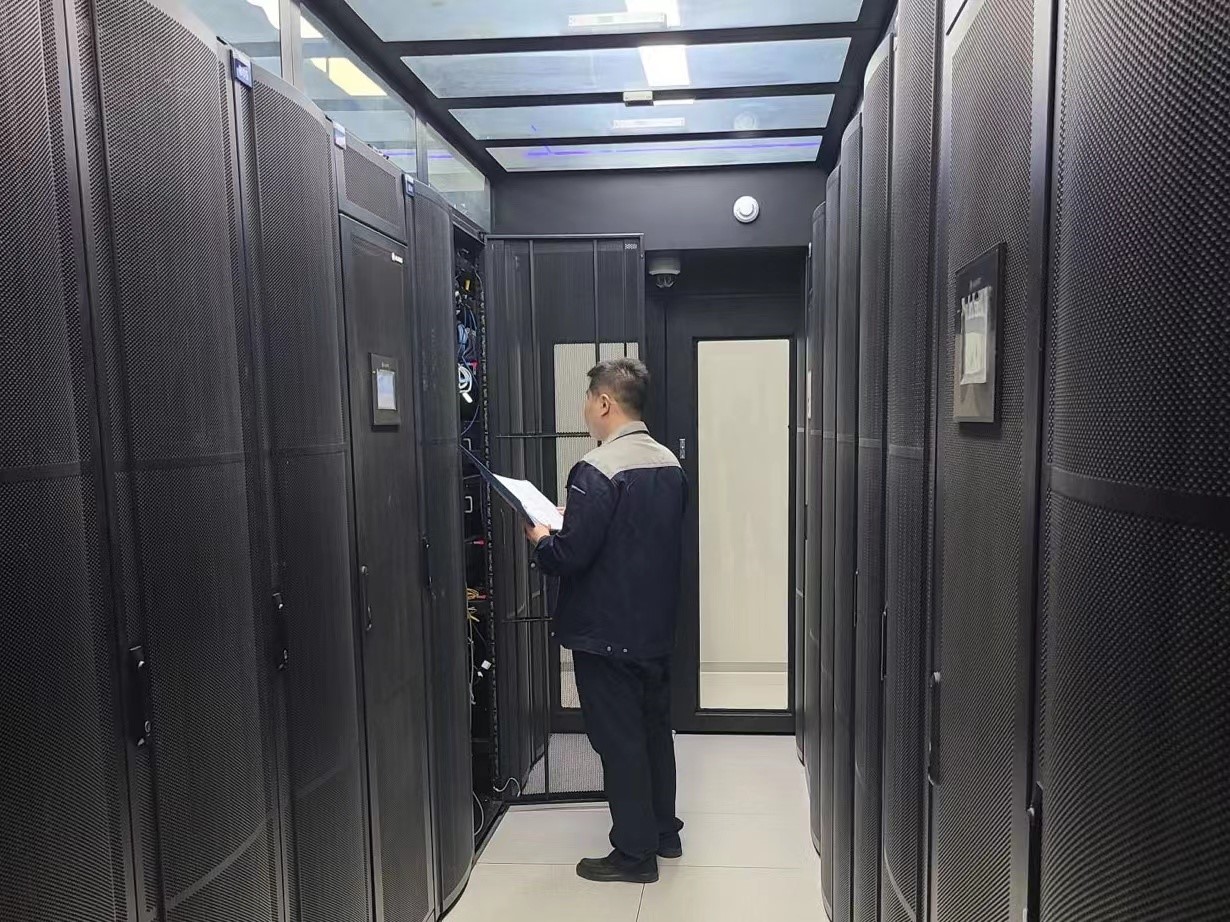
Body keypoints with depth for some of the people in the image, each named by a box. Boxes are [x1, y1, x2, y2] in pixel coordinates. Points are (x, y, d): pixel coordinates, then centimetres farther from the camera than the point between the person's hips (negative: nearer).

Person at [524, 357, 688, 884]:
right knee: (655, 727, 20)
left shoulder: (597, 470, -22)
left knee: (618, 740, 6)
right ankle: (664, 832, 36)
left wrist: (540, 539, -2)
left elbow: (570, 554, -24)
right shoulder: (669, 464, 4)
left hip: (606, 632, -8)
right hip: (657, 627, 8)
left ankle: (635, 853, 20)